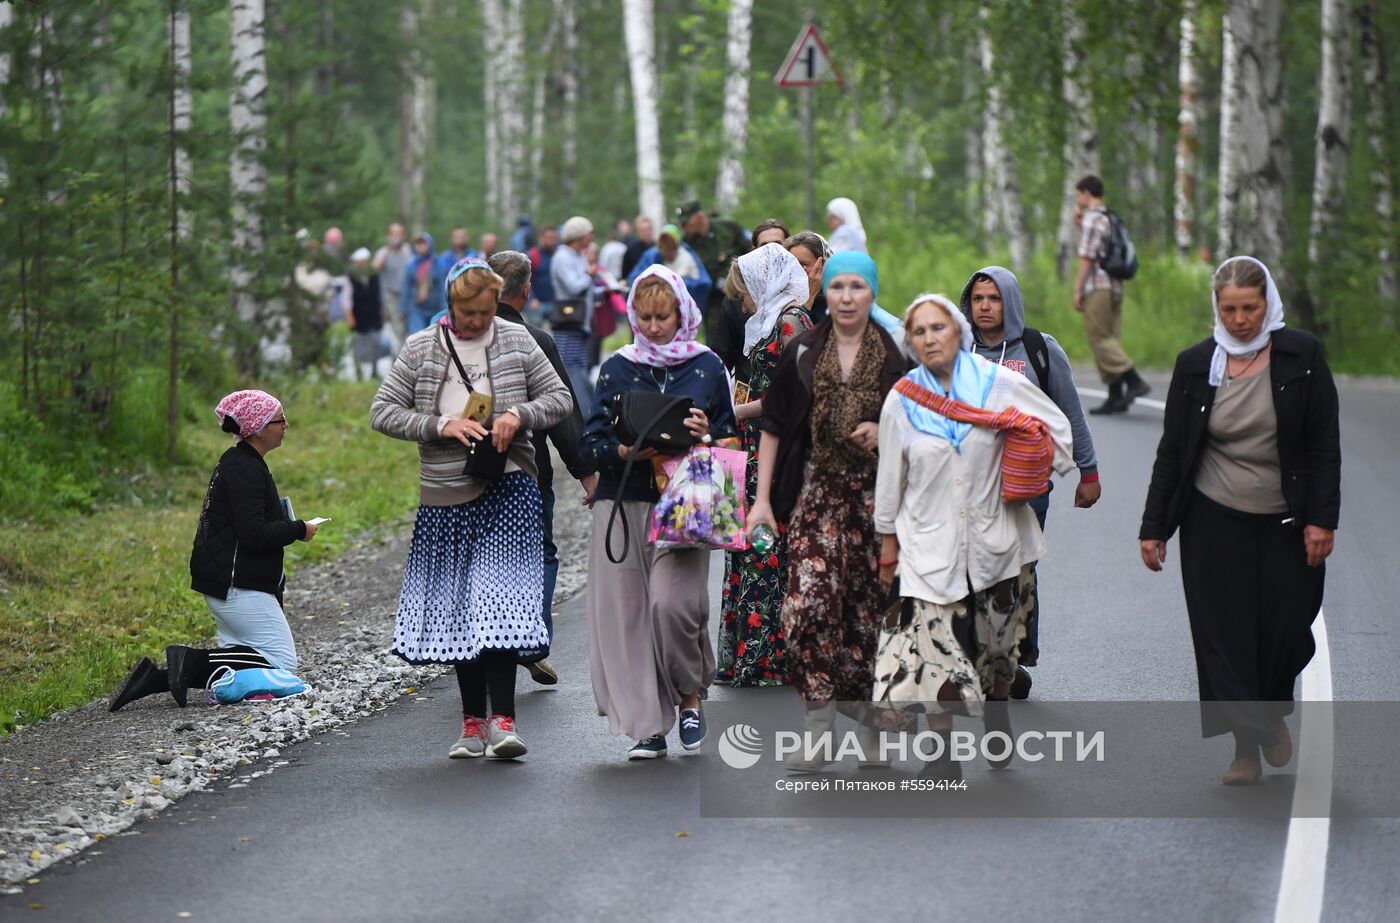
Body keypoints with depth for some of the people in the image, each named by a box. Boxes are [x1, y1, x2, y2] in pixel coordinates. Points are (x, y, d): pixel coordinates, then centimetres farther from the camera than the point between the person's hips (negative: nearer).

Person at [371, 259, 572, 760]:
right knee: (457, 607, 6)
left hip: (507, 488, -2)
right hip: (445, 495, 2)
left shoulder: (516, 341, 6)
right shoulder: (420, 349, 5)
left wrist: (520, 414, -12)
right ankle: (473, 722, 15)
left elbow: (559, 398, 9)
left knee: (498, 598, -14)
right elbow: (382, 412, 2)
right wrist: (441, 425, -13)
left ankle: (501, 719, -18)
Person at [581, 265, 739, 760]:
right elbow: (592, 442, 6)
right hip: (623, 502, 2)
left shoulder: (707, 367, 7)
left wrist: (705, 436, -11)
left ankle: (691, 699, 5)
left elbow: (730, 440, 10)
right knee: (626, 609, -4)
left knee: (672, 602, -19)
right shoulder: (617, 368, 10)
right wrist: (624, 452, -14)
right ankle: (648, 725, 4)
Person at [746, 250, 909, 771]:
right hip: (817, 489, 0)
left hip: (876, 493, 1)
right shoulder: (803, 354, 4)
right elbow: (773, 426, 7)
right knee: (811, 600, -13)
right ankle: (818, 728, -11)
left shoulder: (894, 358, 3)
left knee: (869, 601, 1)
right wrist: (763, 497, 2)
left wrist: (885, 432, -10)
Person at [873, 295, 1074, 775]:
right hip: (931, 543, -1)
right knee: (937, 650, -11)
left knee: (998, 646, 10)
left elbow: (1058, 429, 9)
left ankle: (997, 718, 35)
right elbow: (891, 478, 10)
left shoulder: (1001, 384, -1)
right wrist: (888, 541, 13)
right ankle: (941, 749, -6)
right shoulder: (901, 401, 3)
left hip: (997, 538, 1)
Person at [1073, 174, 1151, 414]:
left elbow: (1087, 257, -14)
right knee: (1110, 339, 7)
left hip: (1097, 287, -9)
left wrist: (1077, 291, -13)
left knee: (1099, 338, -9)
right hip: (1115, 287, 9)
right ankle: (1116, 397, 4)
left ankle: (1134, 381, -20)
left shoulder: (1091, 218, -8)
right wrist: (1079, 223, 23)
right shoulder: (1110, 219, 19)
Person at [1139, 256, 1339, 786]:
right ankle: (1246, 746, 5)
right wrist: (1154, 527, 3)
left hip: (1286, 523, -1)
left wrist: (1321, 519, -10)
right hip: (1215, 523, 1)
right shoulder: (1196, 364, 0)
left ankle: (1272, 713, 30)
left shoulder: (1302, 356, -4)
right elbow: (1172, 449, 4)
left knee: (1286, 631, 1)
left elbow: (1324, 444, -3)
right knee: (1225, 633, -3)